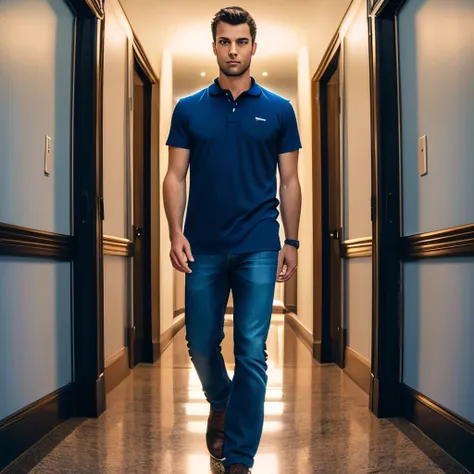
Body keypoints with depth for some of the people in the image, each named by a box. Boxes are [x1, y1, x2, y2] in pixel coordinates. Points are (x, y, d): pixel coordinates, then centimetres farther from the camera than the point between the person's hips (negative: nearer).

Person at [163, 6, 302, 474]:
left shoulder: (278, 110, 4)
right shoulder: (189, 109, 6)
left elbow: (289, 181, 5)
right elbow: (175, 176, 3)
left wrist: (291, 242, 0)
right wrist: (176, 233, -10)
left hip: (258, 249, -1)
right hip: (203, 250, 2)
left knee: (251, 352, -2)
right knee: (201, 344, 11)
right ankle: (219, 402, 43)